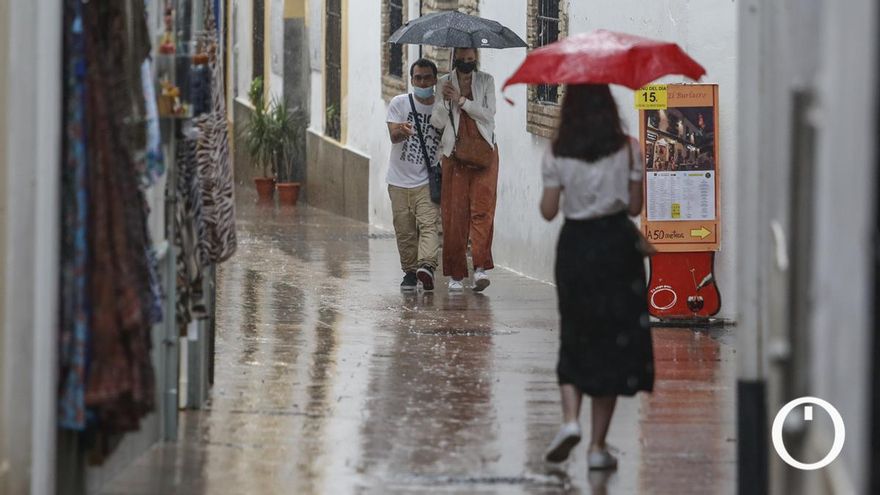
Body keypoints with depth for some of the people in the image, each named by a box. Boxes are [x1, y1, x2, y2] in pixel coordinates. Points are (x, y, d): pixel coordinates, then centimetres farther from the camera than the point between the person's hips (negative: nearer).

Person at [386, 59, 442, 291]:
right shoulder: (399, 103, 1)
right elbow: (393, 136, -13)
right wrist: (402, 131, -37)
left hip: (428, 179, -1)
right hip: (400, 180, 1)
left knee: (429, 224, -19)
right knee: (404, 230, 5)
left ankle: (427, 265, -34)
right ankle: (410, 272, 20)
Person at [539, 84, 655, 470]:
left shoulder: (557, 155, -4)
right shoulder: (628, 149, -5)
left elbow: (548, 211, -2)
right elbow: (635, 206, -3)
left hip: (574, 246, 1)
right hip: (617, 244, 0)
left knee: (574, 340, 15)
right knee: (613, 343, 6)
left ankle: (570, 418, -10)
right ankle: (598, 445, 5)